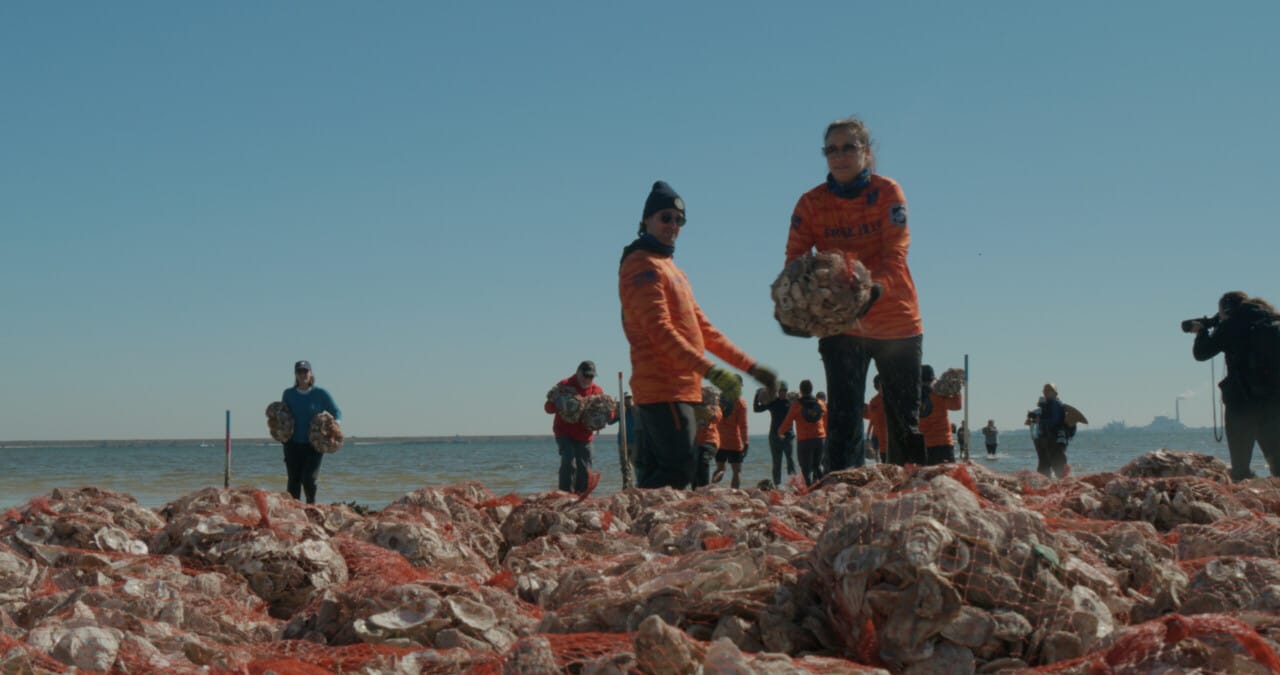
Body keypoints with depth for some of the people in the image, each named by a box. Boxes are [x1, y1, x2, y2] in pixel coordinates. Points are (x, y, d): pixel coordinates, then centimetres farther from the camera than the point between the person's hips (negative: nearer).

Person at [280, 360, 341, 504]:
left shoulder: (320, 394, -1)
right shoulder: (288, 394, 7)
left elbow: (337, 412, 4)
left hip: (314, 445, -2)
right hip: (293, 444, 2)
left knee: (309, 479, -12)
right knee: (293, 480, 0)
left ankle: (311, 506, 12)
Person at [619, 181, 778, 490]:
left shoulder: (672, 270, 24)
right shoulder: (643, 266, -7)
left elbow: (703, 329, 23)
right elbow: (660, 331, -19)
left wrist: (751, 366, 16)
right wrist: (711, 371, -25)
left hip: (678, 389, 10)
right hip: (664, 390, -10)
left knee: (653, 474, 7)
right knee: (677, 471, -16)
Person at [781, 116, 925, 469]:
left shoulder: (887, 192, -6)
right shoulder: (811, 203, -2)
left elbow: (895, 255, -15)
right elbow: (794, 261, -6)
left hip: (896, 322, 0)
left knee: (905, 424, 7)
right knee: (843, 422, -5)